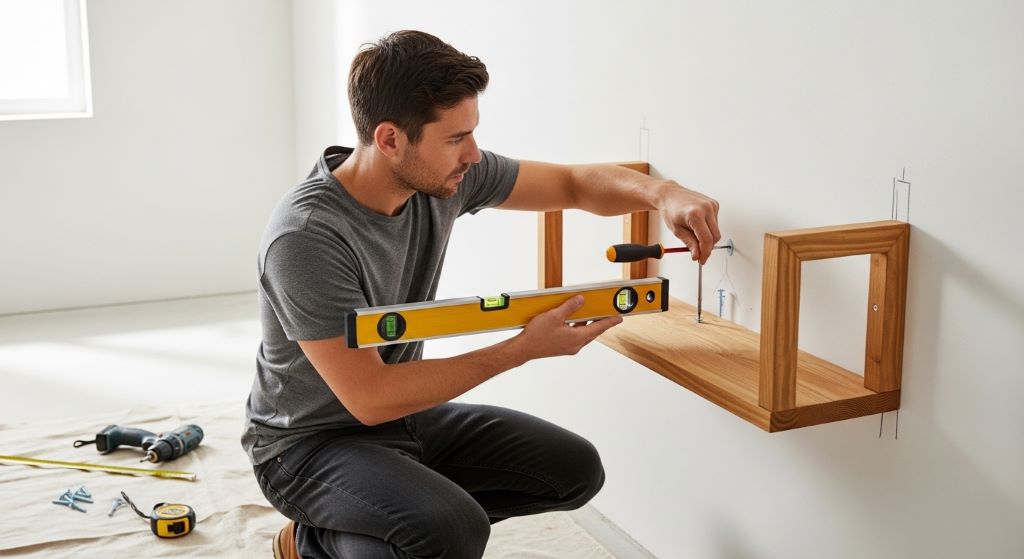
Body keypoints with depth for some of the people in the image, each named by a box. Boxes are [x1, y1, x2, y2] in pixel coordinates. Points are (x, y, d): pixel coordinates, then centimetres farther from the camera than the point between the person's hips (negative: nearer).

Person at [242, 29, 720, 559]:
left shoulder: (444, 175, -11)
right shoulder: (304, 238, -31)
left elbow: (576, 183, 0)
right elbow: (369, 398, -28)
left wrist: (661, 192, -21)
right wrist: (524, 348, -26)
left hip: (403, 411, 7)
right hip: (309, 442, -7)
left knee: (576, 471, 3)